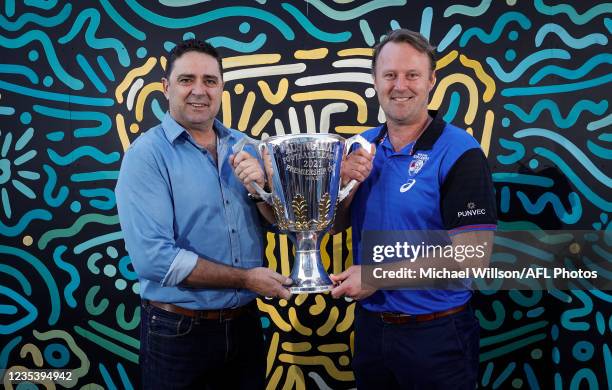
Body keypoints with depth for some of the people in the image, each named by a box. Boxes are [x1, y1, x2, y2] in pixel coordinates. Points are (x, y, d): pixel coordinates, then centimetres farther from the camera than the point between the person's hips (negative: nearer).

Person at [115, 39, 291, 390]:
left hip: (245, 323, 5)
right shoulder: (147, 154, -13)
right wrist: (246, 278, -17)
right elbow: (153, 258, -22)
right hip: (178, 331, -5)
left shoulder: (244, 147, 3)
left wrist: (261, 186, -17)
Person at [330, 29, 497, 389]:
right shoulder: (362, 147, 2)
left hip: (436, 332, -5)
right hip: (370, 324, 5)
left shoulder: (460, 153, -15)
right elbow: (333, 225, 8)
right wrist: (346, 182, -12)